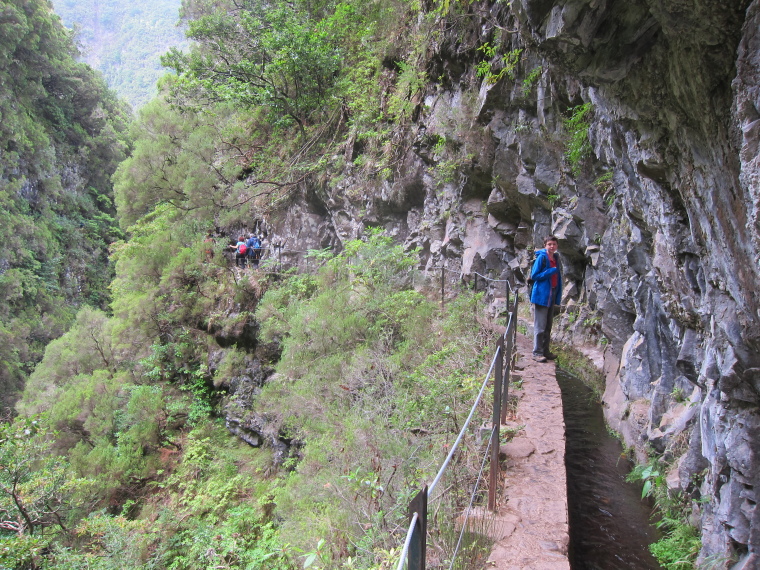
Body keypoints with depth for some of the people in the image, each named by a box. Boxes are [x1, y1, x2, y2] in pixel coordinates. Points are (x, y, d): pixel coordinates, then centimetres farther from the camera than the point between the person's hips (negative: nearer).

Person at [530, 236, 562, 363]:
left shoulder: (556, 258, 12)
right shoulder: (541, 257, -10)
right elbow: (534, 276, -12)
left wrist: (558, 294, 11)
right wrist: (551, 271, -17)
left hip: (552, 295, 8)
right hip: (541, 295, -8)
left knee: (548, 326, 13)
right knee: (540, 326, -6)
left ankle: (545, 351, 22)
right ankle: (537, 353, -2)